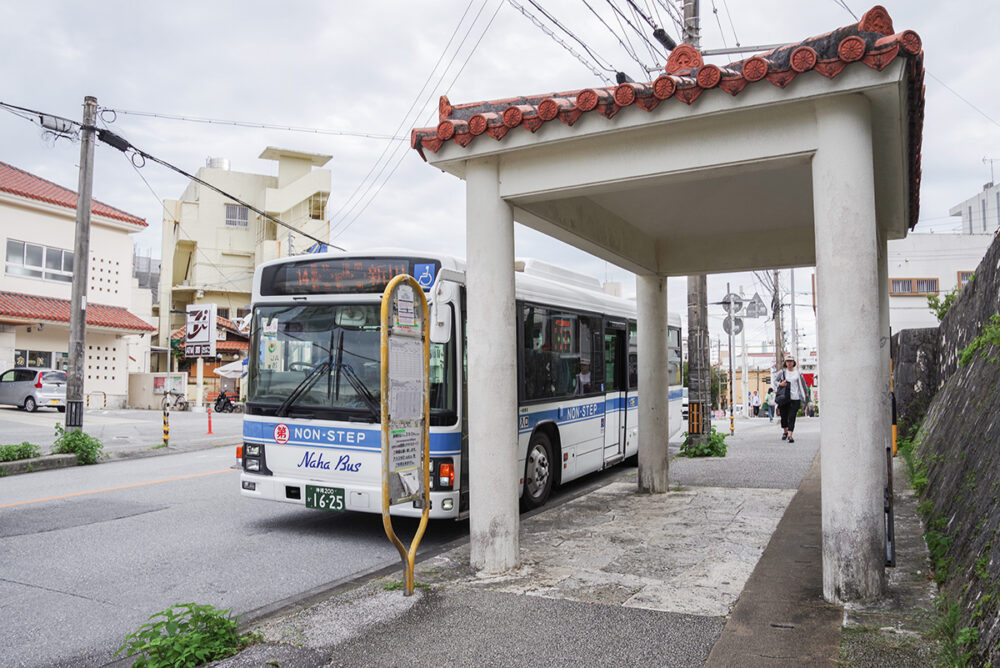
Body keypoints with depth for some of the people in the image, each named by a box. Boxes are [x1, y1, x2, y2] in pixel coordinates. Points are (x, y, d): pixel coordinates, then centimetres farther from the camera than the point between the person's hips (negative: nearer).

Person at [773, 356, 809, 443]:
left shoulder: (798, 373, 5)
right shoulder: (782, 372, 4)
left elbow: (803, 384, 13)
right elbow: (775, 379, 11)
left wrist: (806, 395, 17)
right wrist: (780, 384, -10)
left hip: (795, 398, -1)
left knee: (792, 417, -10)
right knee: (784, 416, 11)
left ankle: (790, 435, -12)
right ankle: (785, 432, 34)